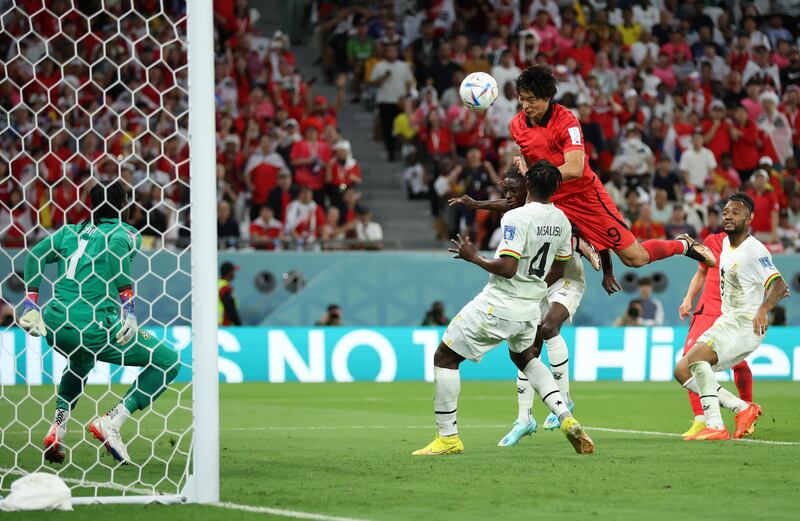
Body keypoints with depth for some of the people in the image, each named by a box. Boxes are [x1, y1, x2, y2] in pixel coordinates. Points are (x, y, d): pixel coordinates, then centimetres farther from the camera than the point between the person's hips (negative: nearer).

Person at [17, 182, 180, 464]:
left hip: (54, 325, 7)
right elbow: (116, 246, -20)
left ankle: (57, 430, 22)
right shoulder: (127, 233, 4)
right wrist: (128, 310, -19)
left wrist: (31, 307, 14)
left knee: (80, 361, 41)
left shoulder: (72, 230, 20)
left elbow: (35, 255, 9)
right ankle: (110, 422, -7)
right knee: (168, 361, 5)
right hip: (94, 329, -7)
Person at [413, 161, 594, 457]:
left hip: (497, 306, -7)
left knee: (445, 357, 7)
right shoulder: (561, 221, 3)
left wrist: (474, 257, -12)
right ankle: (566, 419, 16)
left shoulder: (516, 218, -21)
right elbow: (558, 271, 14)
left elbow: (507, 268, -27)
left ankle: (448, 438, 6)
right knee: (525, 357, 34)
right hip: (530, 307, 7)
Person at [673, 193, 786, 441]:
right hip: (726, 322, 10)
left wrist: (763, 309, -45)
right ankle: (743, 408, 6)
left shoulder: (754, 250, -17)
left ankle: (715, 426, -30)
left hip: (746, 325, -10)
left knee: (696, 356, -29)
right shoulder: (726, 243, 11)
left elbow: (778, 284, -28)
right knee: (682, 371, 3)